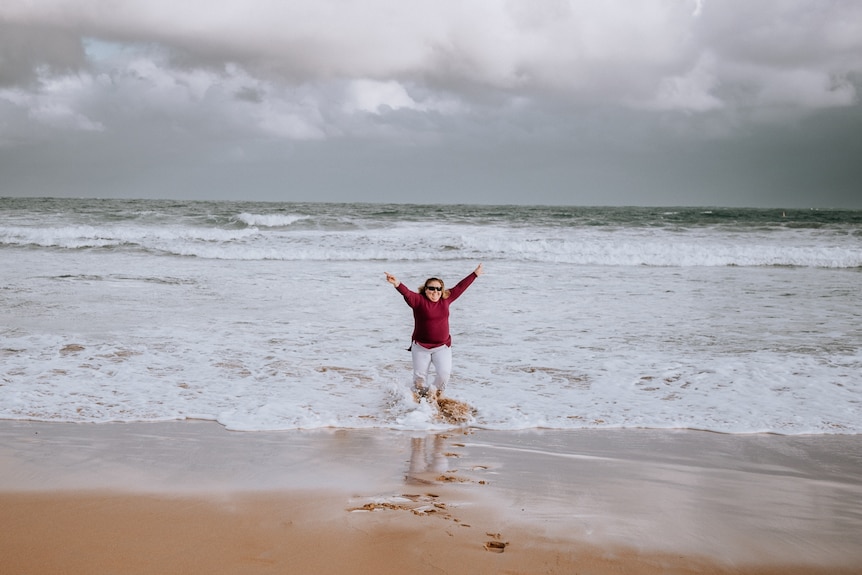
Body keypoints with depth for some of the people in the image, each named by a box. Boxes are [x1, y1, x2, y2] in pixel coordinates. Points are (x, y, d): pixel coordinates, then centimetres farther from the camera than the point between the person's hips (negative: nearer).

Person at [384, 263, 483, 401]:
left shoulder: (446, 299, 3)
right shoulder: (419, 300, -9)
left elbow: (460, 287, 12)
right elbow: (407, 293, -27)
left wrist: (475, 274, 20)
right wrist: (397, 284, -48)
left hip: (443, 346, 2)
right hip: (421, 347, -2)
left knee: (444, 373, -13)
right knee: (420, 375, 5)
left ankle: (435, 392, 14)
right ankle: (422, 394, 31)